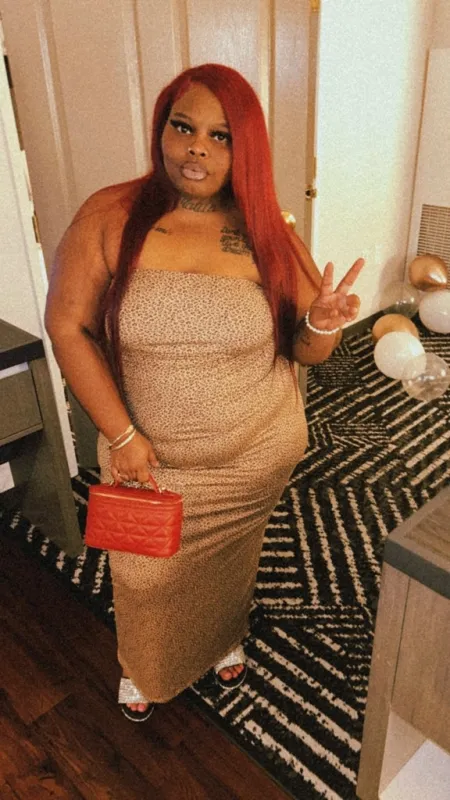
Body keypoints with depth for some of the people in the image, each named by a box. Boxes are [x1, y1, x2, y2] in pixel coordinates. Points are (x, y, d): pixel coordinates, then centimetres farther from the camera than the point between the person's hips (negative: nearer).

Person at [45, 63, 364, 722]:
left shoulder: (269, 235, -9)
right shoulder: (110, 218, -13)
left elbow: (303, 350, -3)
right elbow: (68, 326, -11)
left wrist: (323, 324, -27)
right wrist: (121, 434, -16)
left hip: (255, 458, 1)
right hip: (146, 456, 0)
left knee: (230, 564, 25)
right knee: (146, 576, 20)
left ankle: (225, 639, 60)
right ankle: (143, 669, 54)